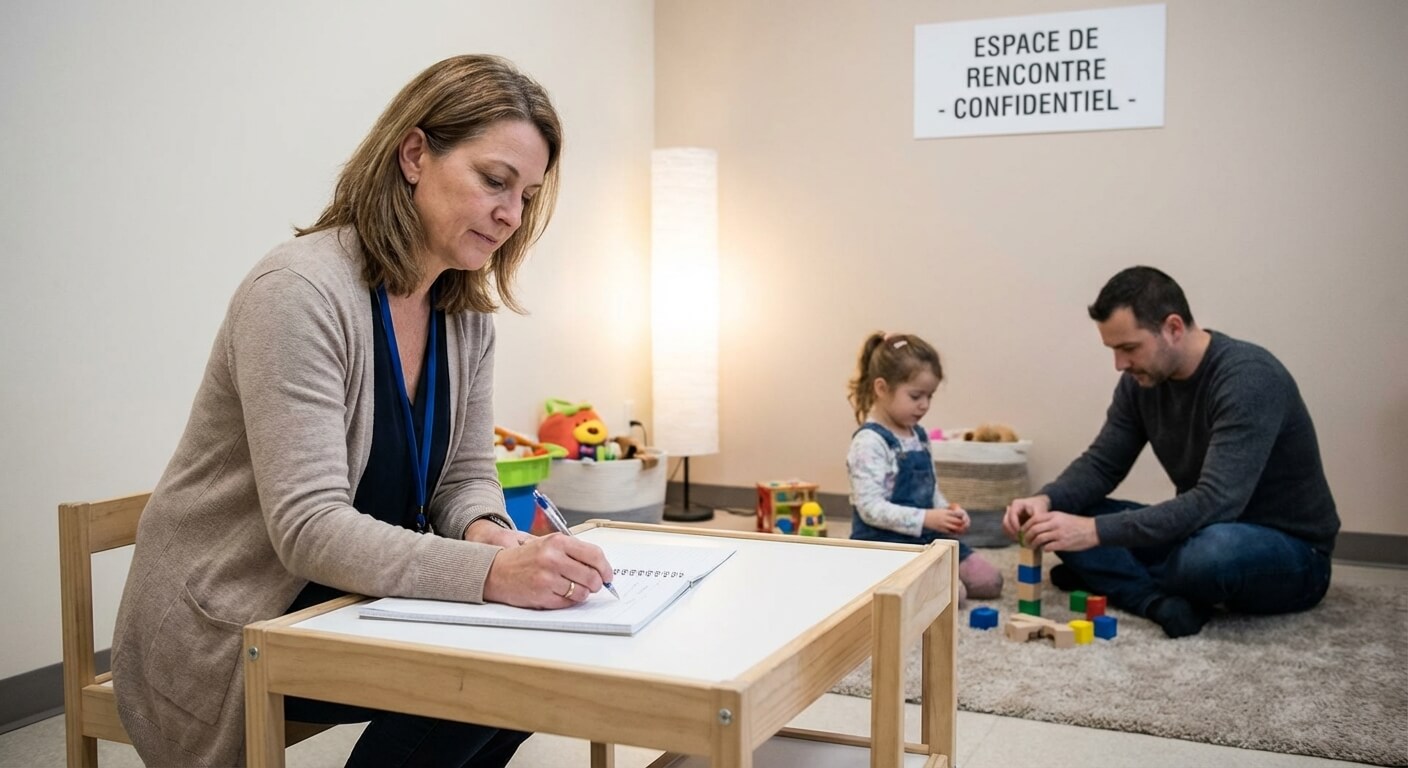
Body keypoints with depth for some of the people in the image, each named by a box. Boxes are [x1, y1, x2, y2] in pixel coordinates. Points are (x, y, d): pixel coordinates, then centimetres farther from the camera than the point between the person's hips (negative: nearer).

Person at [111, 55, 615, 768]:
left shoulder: (467, 311, 2)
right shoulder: (299, 291, -23)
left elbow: (465, 476, 4)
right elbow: (309, 526, -30)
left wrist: (488, 532, -20)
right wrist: (489, 571, -42)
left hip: (352, 600, 7)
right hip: (222, 634, -7)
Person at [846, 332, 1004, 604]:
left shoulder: (919, 436, 11)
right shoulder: (869, 442, -17)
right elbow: (871, 508, -22)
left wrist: (947, 512, -2)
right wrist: (925, 519, -27)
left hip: (926, 538, 9)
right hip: (885, 544, -9)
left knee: (989, 581, 6)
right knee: (951, 593, -23)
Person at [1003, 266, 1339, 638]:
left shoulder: (1249, 379, -26)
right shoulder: (1142, 380, -4)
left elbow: (1215, 503, -35)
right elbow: (1101, 464, 2)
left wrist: (1096, 531, -39)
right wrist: (1045, 501, -20)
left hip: (1291, 553, -7)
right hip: (1204, 534, 7)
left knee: (1212, 552, -41)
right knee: (1066, 515, -7)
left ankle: (1112, 580, -11)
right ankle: (1164, 602, -23)